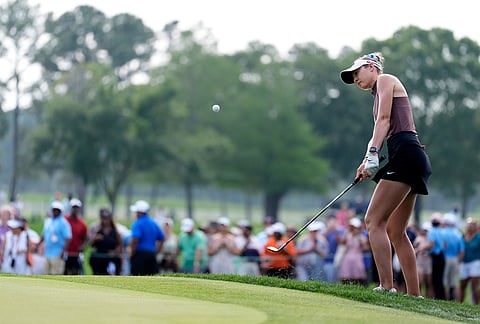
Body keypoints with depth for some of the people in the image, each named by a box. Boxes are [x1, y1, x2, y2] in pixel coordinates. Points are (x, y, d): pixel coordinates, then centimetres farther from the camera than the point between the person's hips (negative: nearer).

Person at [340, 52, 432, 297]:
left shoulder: (385, 80, 5)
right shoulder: (379, 94, 31)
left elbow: (384, 119, -9)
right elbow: (380, 131, 21)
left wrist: (373, 153, -19)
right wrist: (366, 162, 5)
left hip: (405, 153, -10)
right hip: (414, 158, 10)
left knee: (374, 221, -14)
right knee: (395, 231, 9)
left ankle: (386, 286, -22)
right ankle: (414, 294, 5)